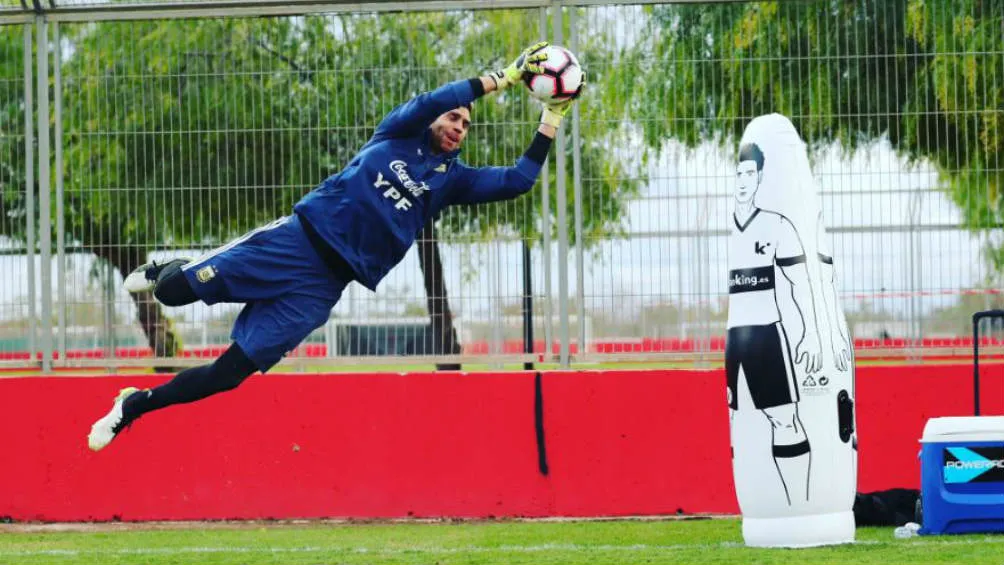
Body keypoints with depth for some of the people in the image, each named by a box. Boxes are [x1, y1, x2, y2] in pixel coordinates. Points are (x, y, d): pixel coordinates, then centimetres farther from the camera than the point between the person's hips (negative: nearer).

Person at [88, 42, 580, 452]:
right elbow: (426, 104, -12)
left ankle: (132, 406, 7)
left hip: (322, 286, 2)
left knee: (229, 373, -10)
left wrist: (551, 121, 3)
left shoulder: (452, 178, 16)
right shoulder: (398, 134, 8)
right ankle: (167, 272, 29)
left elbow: (517, 181, 7)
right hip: (298, 239, -2)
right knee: (172, 291, -10)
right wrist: (503, 79, -14)